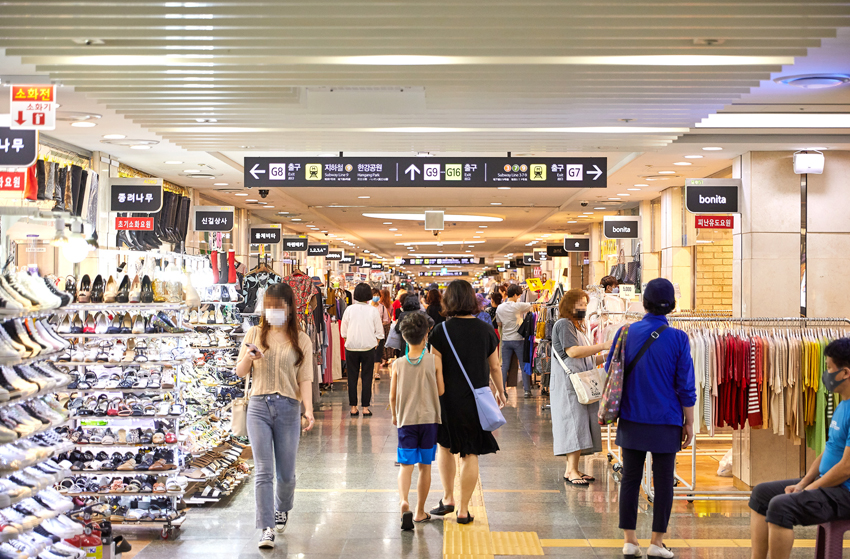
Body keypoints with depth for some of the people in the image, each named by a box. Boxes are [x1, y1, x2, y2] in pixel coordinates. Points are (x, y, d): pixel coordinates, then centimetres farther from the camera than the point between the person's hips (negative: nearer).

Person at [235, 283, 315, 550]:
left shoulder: (301, 340, 4)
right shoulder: (254, 334, 7)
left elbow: (304, 379, -1)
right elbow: (240, 372, 9)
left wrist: (309, 408, -15)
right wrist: (249, 358, -12)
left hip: (288, 407, 0)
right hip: (259, 406, 0)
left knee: (285, 472, 9)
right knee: (263, 471, -8)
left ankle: (282, 509, 39)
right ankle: (267, 529, -6)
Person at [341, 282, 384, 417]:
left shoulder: (349, 310, -1)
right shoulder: (373, 311, -3)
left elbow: (343, 331, 5)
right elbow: (379, 333, 2)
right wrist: (375, 343, 16)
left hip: (351, 348, 1)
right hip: (368, 347, -1)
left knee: (352, 377, 7)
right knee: (366, 377, 4)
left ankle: (353, 407, 8)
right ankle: (365, 407, 3)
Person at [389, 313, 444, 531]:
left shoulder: (398, 364, -4)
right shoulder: (434, 361, -6)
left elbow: (392, 396, 1)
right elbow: (441, 391, -2)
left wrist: (394, 415, 18)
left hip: (406, 419, 0)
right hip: (429, 418, 0)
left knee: (406, 465, 1)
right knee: (425, 466, 11)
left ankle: (403, 501, -25)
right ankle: (420, 511, 19)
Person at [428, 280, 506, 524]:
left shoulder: (440, 331, -9)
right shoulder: (485, 330, -2)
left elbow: (436, 371, -10)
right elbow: (494, 367, 7)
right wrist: (500, 392, 23)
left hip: (448, 398, -1)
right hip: (477, 399, 1)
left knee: (444, 445, 22)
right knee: (470, 453, 7)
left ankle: (448, 498, 20)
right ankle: (463, 510, 10)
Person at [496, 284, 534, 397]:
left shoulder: (500, 308, 3)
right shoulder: (518, 306, -12)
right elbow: (531, 306, 1)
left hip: (505, 340, 4)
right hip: (518, 339, -4)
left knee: (504, 366, 8)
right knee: (523, 365, 4)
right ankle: (527, 390, 5)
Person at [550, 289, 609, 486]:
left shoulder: (577, 327, 24)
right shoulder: (564, 324, -7)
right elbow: (573, 351, -20)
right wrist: (603, 346, -18)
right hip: (567, 386, -10)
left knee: (579, 426, 6)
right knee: (575, 425, -13)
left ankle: (571, 469, 8)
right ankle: (571, 470, -14)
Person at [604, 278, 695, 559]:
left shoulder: (626, 333, -3)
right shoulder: (678, 338, -10)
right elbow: (685, 386, -7)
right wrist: (689, 422, 3)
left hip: (631, 420, 2)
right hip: (666, 423, -2)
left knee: (630, 479, 10)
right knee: (663, 482, 8)